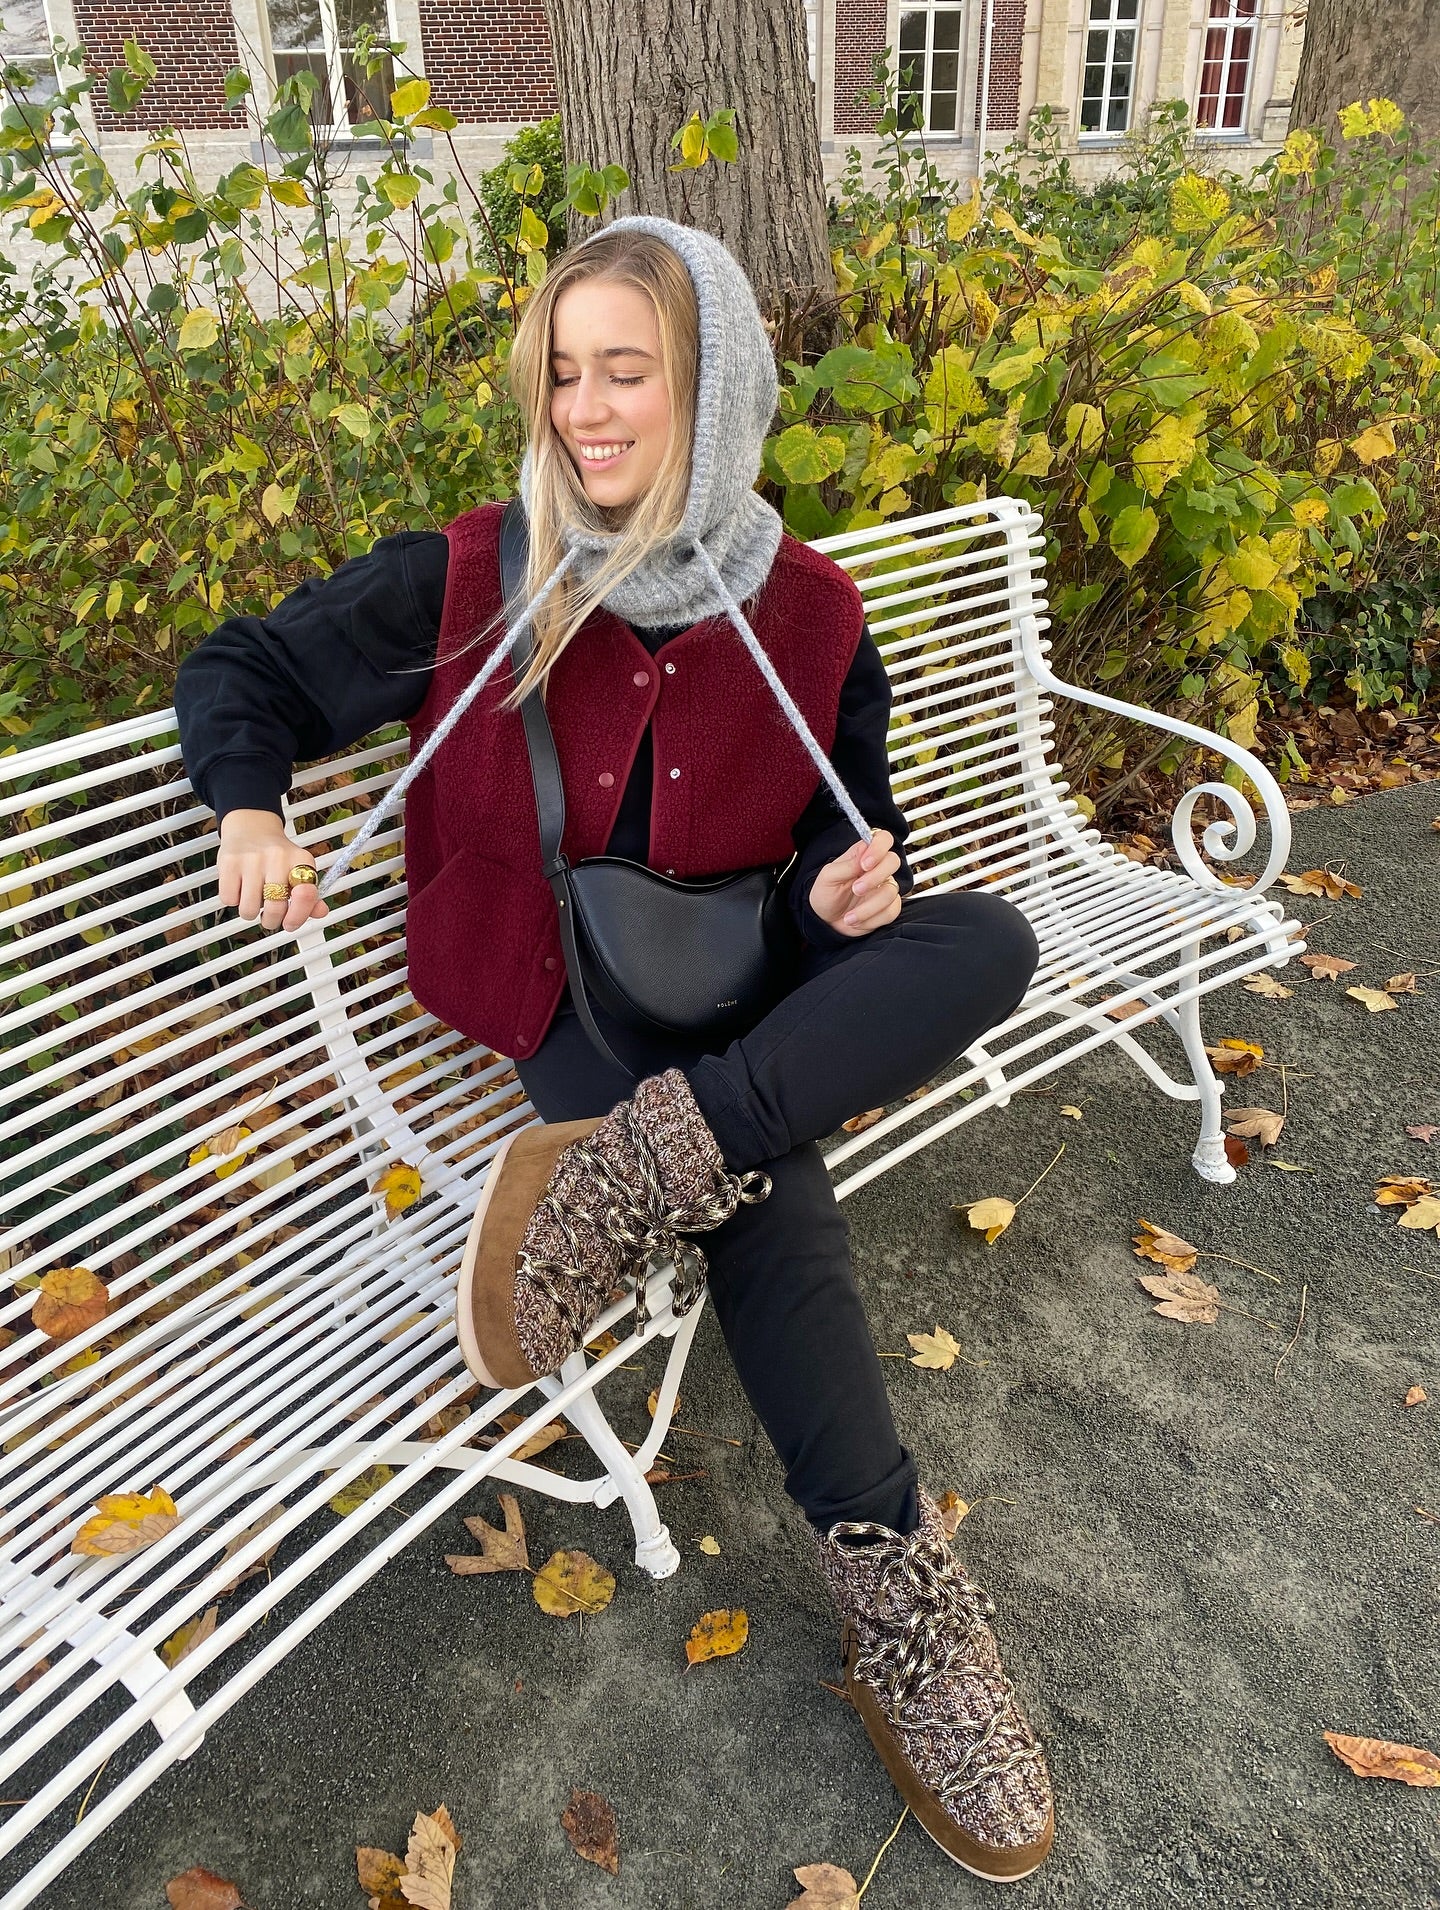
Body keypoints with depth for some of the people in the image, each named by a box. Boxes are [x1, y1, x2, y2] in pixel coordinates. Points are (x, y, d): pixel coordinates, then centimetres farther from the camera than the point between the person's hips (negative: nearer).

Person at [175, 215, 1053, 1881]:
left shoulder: (809, 619, -2)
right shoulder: (469, 583, -6)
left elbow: (843, 846, 10)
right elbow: (241, 668, 4)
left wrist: (849, 889, -15)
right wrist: (249, 808, -16)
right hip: (564, 994, -3)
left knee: (987, 941, -24)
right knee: (762, 1193, -29)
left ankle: (636, 1164, -33)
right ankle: (902, 1607, -12)